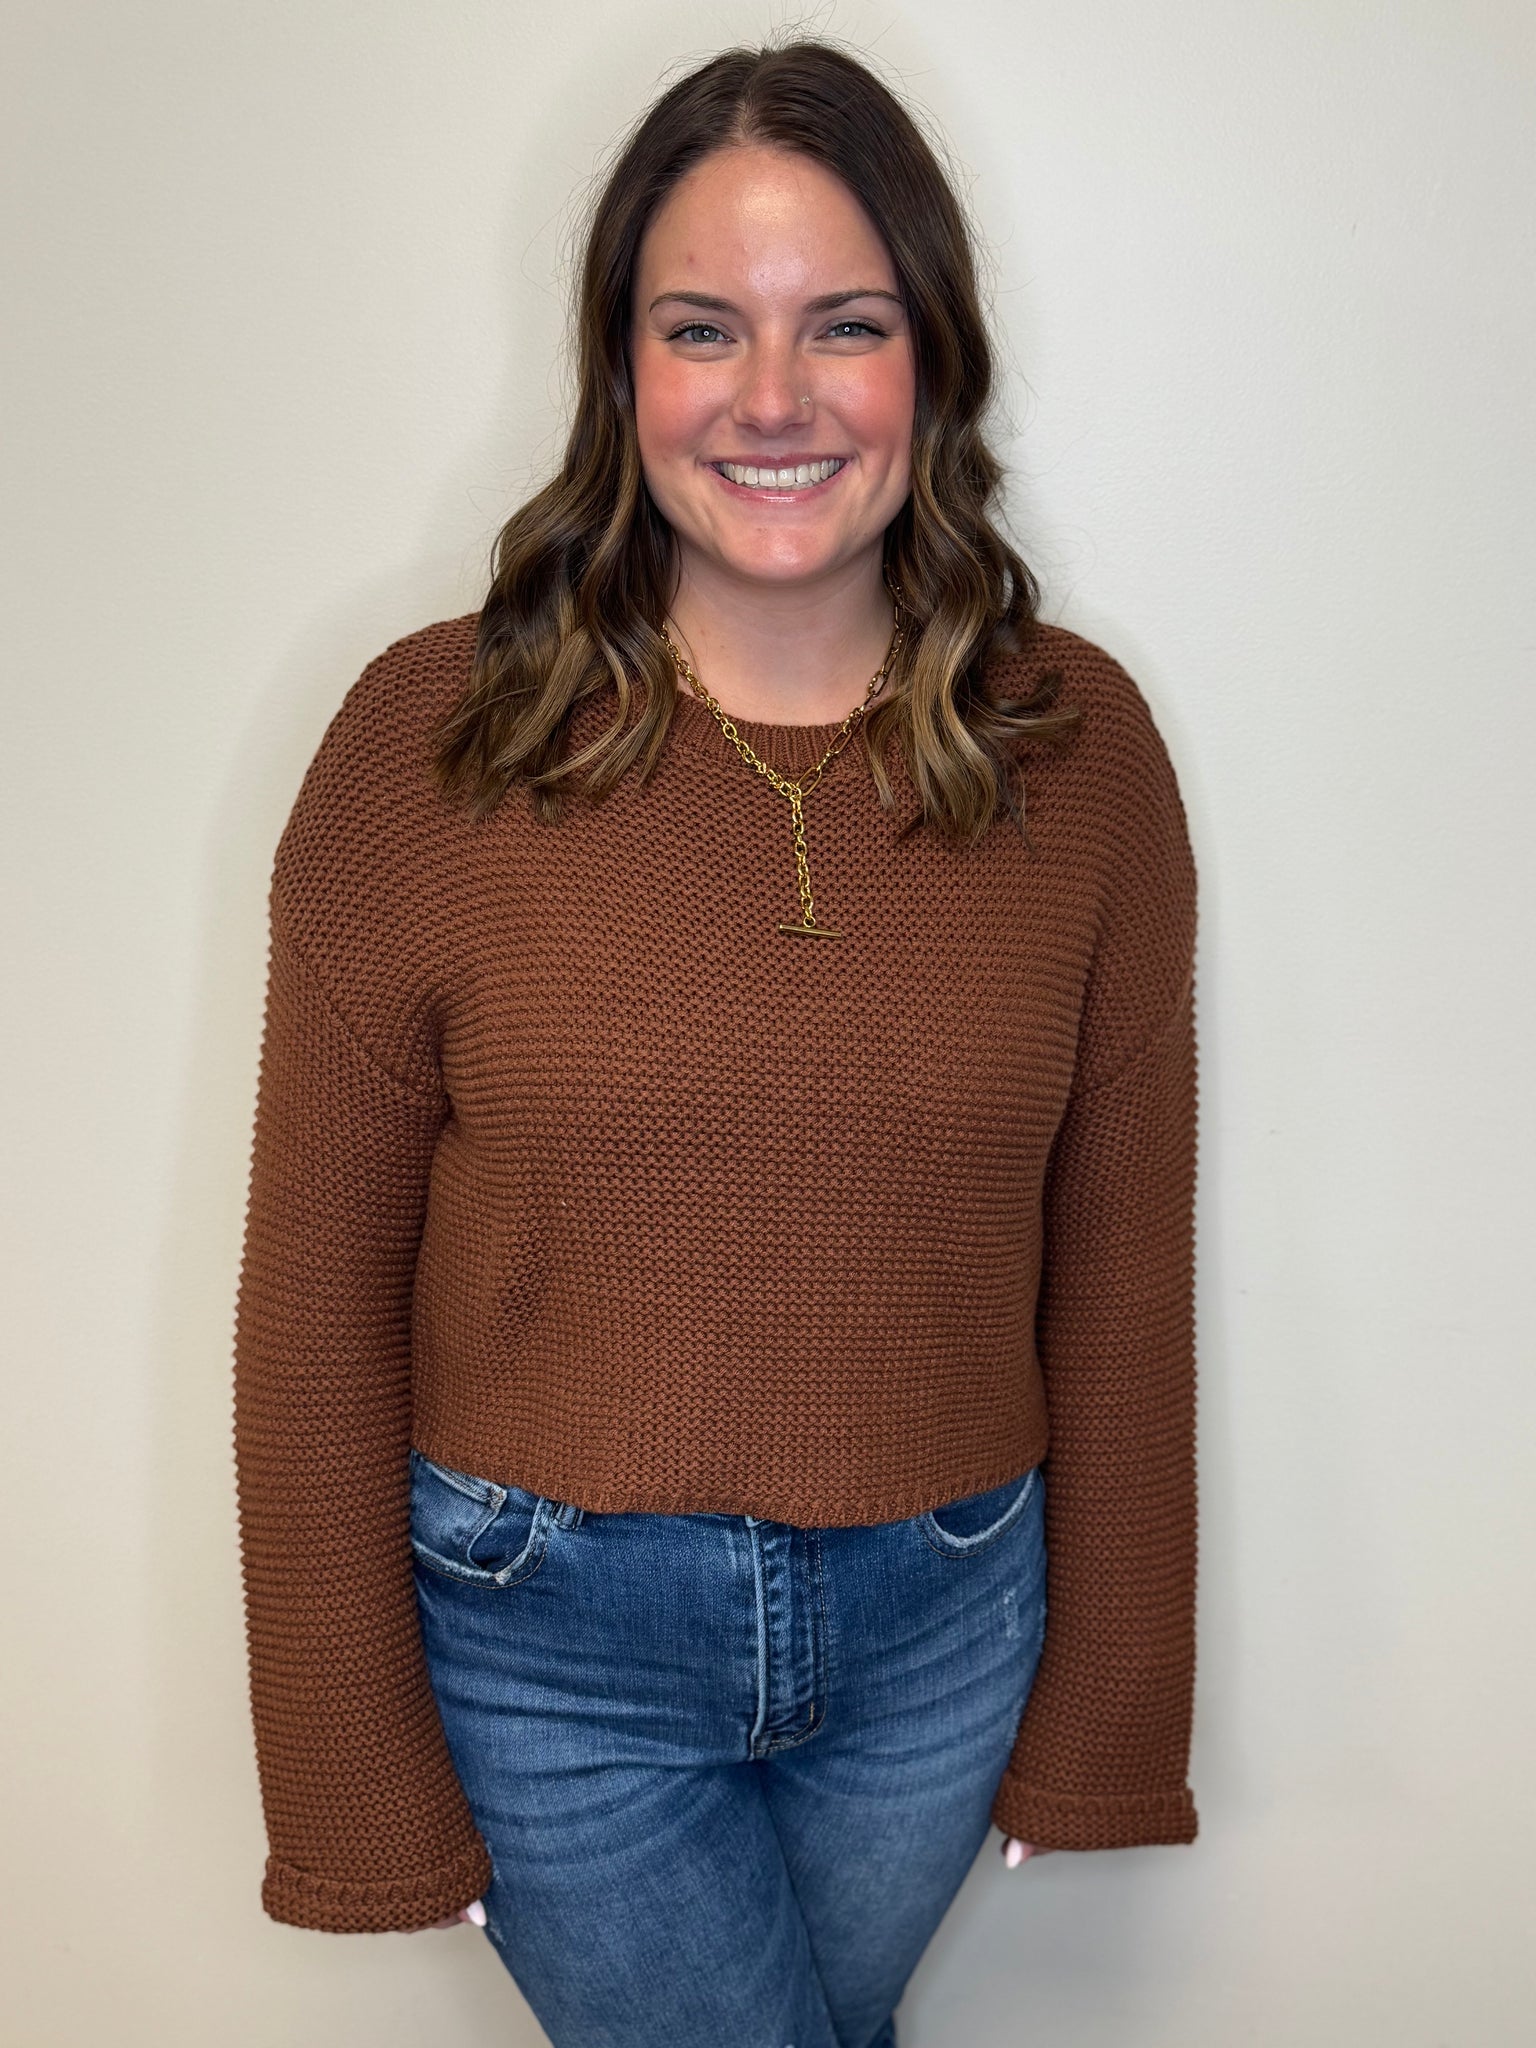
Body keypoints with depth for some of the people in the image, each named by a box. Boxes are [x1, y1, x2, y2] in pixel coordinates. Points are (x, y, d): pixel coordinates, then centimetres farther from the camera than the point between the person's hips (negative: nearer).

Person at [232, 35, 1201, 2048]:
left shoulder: (1077, 745, -6)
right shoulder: (431, 739, -12)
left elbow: (1119, 1273, 0)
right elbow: (321, 1297, -8)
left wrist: (1103, 1711, 5)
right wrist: (359, 1780, -4)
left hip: (937, 1638, 3)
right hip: (550, 1647, -2)